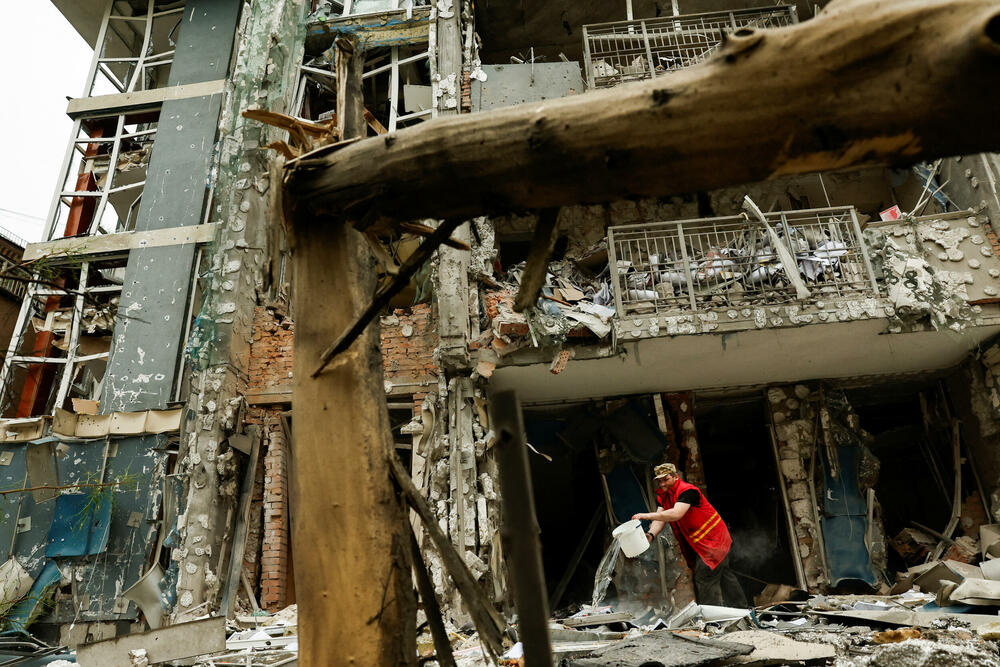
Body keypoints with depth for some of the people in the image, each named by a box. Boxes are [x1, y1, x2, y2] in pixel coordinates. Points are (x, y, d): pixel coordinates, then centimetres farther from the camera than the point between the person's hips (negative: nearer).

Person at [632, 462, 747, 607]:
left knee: (705, 581, -13)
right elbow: (660, 518, -7)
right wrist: (651, 534, -27)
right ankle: (739, 608, 35)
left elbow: (676, 514, -38)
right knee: (723, 575, 21)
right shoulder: (663, 495, 3)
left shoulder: (687, 490, -24)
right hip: (698, 543, 9)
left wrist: (647, 515, -40)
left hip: (712, 541, -9)